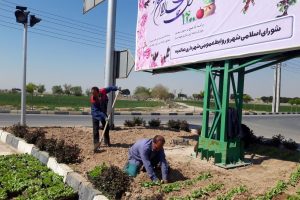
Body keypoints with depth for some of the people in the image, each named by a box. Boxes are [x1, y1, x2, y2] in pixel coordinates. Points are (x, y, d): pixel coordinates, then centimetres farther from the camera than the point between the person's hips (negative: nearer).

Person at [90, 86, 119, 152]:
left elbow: (110, 88, -3)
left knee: (106, 127, 11)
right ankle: (96, 144, -7)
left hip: (103, 112, 4)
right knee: (95, 129, -12)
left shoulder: (103, 91, -25)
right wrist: (104, 116, -42)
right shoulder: (93, 99, -32)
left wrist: (116, 88, -14)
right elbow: (97, 111, -34)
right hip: (96, 114, -4)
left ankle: (107, 142, 28)